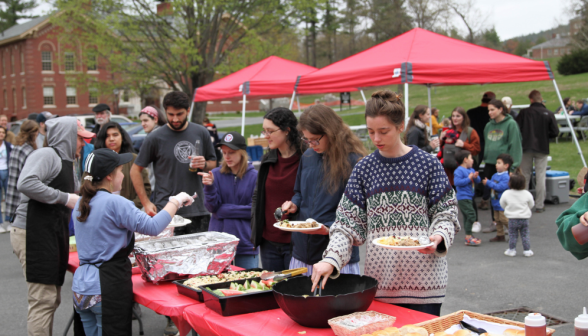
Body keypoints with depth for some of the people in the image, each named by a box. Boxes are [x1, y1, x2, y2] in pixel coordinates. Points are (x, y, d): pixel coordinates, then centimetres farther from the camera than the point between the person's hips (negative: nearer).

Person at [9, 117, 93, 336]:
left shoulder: (65, 161, 20)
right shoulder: (46, 155, -10)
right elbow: (25, 184, -27)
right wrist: (65, 198, -21)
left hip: (52, 235, 10)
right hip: (33, 234, -10)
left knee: (52, 300, 15)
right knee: (43, 300, -9)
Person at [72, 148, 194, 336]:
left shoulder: (80, 204, 10)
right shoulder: (114, 202, -16)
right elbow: (153, 227, -17)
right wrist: (175, 202, -5)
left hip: (81, 287, 8)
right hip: (107, 286, -8)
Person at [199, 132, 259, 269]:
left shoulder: (255, 176, -4)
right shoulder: (216, 174, 3)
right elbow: (212, 207, -3)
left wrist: (224, 210, -7)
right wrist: (209, 187, -21)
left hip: (246, 244, -2)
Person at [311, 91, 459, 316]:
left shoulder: (428, 164, -2)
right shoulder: (364, 169, 5)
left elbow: (446, 213, 3)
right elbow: (348, 222, 2)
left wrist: (438, 237, -18)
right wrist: (331, 259, -12)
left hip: (422, 278, -2)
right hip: (380, 278, 2)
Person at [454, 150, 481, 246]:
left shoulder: (471, 170, 14)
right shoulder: (459, 171, -13)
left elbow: (478, 181, 17)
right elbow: (457, 182, -25)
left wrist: (476, 177, -6)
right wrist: (469, 178, -20)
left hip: (469, 197, 9)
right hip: (463, 198, -9)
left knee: (467, 217, 15)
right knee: (471, 215, -16)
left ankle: (468, 236, 23)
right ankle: (468, 238, -13)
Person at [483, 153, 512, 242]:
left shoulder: (506, 177, -18)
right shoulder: (495, 175, 11)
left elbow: (500, 187, -27)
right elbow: (491, 186, 17)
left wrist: (489, 183, -23)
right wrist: (486, 183, -5)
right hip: (496, 202, 9)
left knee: (504, 219, -7)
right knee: (497, 219, 13)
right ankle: (500, 235, 21)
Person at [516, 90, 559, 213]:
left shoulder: (524, 112, -5)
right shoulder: (549, 114, -4)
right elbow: (555, 132, -5)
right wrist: (545, 136, 13)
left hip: (526, 147, 0)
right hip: (542, 148, 0)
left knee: (525, 176, 10)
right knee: (540, 177, 4)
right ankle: (539, 205, 4)